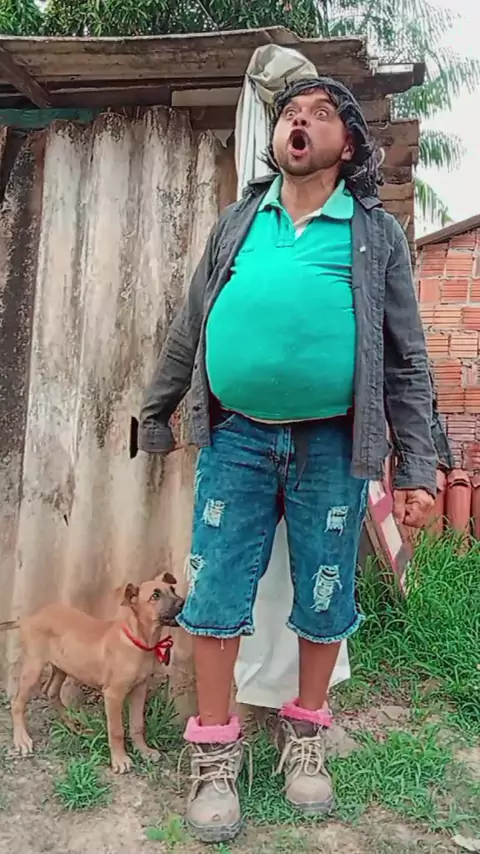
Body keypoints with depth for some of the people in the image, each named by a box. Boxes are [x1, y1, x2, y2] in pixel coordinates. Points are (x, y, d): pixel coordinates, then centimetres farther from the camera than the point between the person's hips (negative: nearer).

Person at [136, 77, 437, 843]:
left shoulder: (377, 233, 5)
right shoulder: (237, 224, 11)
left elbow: (406, 361, 3)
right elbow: (189, 332, 16)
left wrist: (417, 468, -3)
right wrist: (155, 412, 18)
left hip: (331, 447, -1)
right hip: (235, 440, 2)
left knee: (324, 602, 10)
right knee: (216, 597, 4)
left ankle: (304, 736, 33)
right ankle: (216, 752, 23)